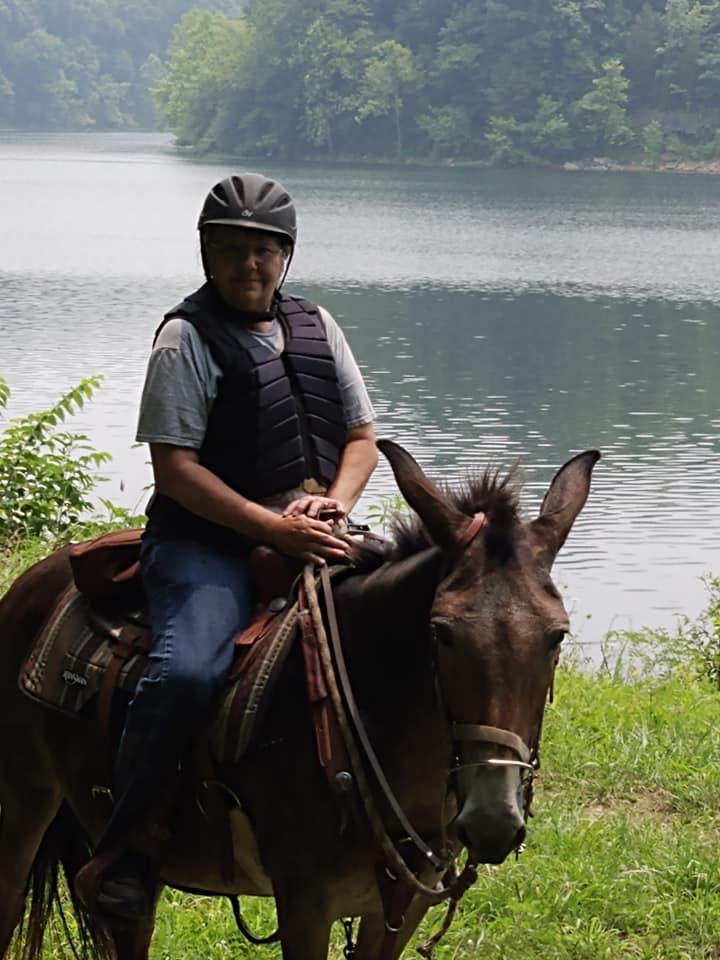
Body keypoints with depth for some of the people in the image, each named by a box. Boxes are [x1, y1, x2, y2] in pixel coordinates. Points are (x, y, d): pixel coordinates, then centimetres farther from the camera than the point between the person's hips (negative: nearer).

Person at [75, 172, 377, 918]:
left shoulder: (315, 327, 14)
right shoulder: (188, 338, -4)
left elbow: (361, 435, 17)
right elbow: (175, 466, -11)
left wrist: (335, 501, -5)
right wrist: (271, 527, -19)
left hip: (311, 538, 6)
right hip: (207, 542, -6)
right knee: (186, 672, -31)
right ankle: (118, 849, -18)